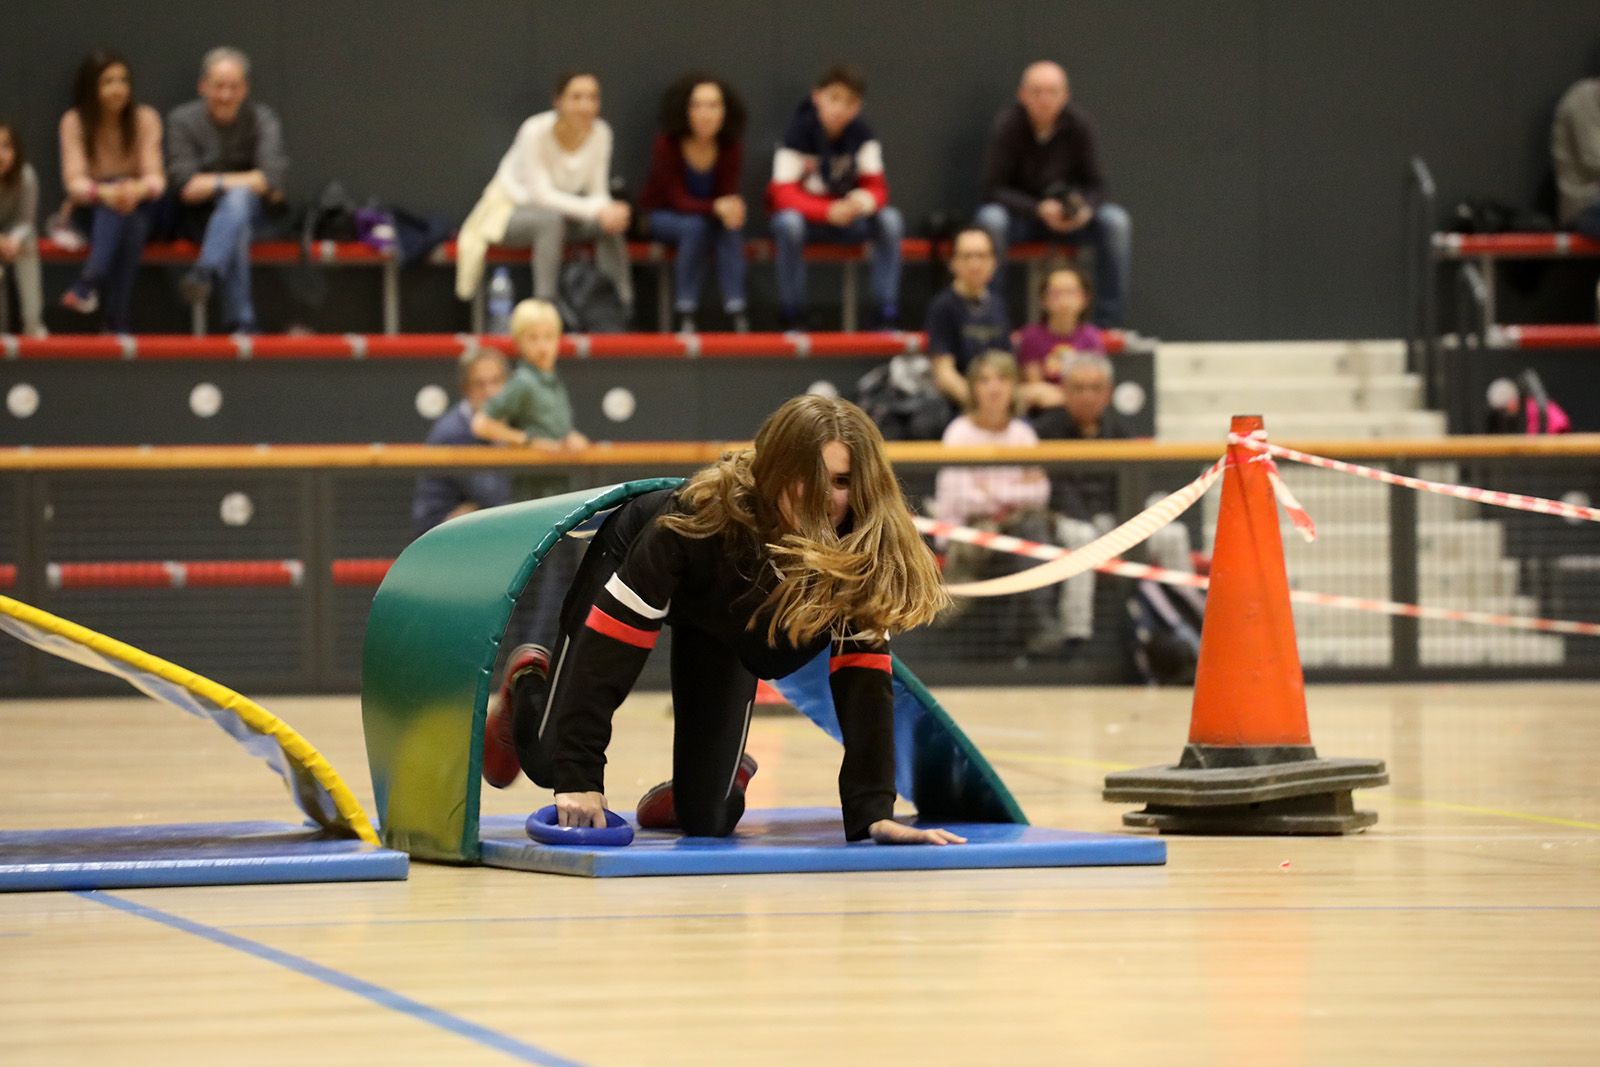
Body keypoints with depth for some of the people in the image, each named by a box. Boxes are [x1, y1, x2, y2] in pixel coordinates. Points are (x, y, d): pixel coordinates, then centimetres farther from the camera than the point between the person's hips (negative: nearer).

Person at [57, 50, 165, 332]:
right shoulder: (74, 122, -8)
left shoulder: (145, 118, -5)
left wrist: (139, 190, -39)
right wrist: (105, 192, -40)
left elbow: (155, 177, -12)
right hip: (91, 210, -1)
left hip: (139, 207, 1)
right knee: (114, 195, -36)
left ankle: (90, 282, -49)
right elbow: (75, 181, -17)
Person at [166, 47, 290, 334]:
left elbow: (274, 176, -14)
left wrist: (212, 182, -13)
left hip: (252, 213, 0)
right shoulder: (183, 120, -2)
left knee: (237, 199, -36)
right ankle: (242, 322, -43)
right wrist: (251, 183, -9)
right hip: (201, 218, 0)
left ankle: (205, 273, -55)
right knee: (237, 234, -34)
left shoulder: (262, 119, 0)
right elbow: (185, 187, -11)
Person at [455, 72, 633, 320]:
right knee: (551, 220, -39)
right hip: (511, 209, -5)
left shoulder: (600, 132, -11)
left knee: (610, 225, -25)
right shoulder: (536, 132, -25)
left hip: (560, 209, 5)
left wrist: (607, 210, -31)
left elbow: (597, 191, -6)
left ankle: (623, 307, -23)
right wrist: (596, 210, -38)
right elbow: (541, 194, -29)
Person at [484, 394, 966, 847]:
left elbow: (863, 678, -33)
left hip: (724, 617, 2)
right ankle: (525, 692, 37)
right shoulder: (703, 516, -44)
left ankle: (729, 775, 33)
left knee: (707, 818, -4)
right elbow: (608, 643, -40)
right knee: (549, 763, 3)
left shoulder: (865, 551, -36)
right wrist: (579, 779, -43)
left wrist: (873, 812, -41)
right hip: (629, 565, -2)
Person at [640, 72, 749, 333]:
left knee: (730, 227, -31)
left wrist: (731, 209, -40)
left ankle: (736, 312, -35)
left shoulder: (731, 146, -13)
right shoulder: (666, 145, -22)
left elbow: (728, 195, -14)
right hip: (661, 216, -3)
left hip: (708, 215, 3)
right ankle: (685, 314, -30)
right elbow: (678, 200, -25)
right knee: (696, 225, -35)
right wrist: (716, 207, -42)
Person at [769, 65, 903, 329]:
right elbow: (784, 194, -22)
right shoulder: (799, 132, -16)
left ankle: (888, 315, -23)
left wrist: (865, 200, -35)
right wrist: (829, 211, -39)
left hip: (847, 216, 3)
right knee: (788, 222, -38)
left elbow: (877, 187, -8)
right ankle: (791, 315, -27)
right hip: (806, 216, -3)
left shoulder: (862, 134, -6)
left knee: (890, 219, -25)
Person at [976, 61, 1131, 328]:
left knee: (1116, 221, -24)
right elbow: (993, 189, -15)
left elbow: (1095, 185, -3)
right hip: (1018, 213, -2)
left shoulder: (1077, 123, -10)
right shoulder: (1007, 125, -16)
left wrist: (1084, 209, -27)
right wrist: (1039, 210, -30)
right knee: (991, 219, -36)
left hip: (1068, 216, 3)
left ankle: (1109, 322, -19)